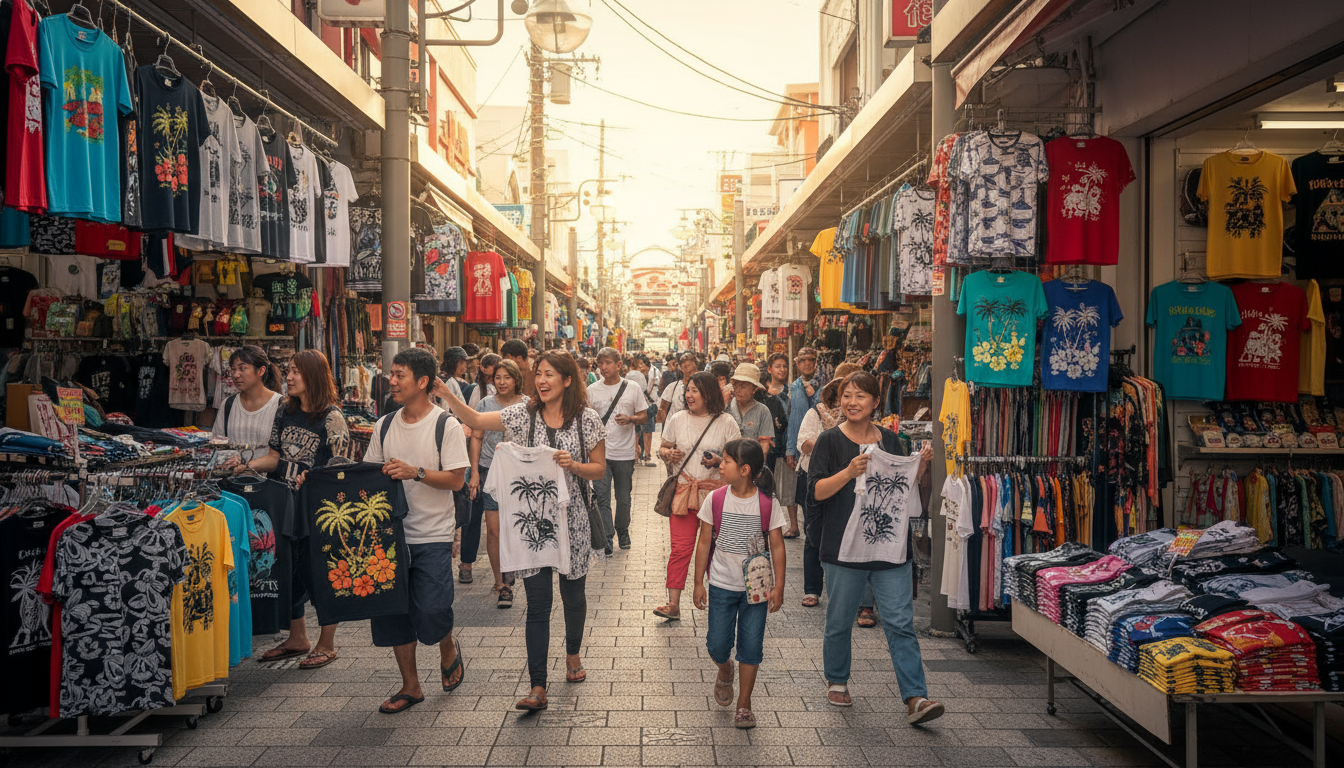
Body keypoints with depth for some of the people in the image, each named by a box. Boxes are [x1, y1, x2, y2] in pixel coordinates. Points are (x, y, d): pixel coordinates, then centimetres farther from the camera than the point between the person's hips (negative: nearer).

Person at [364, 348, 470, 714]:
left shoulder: (446, 425, -7)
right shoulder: (384, 426, 9)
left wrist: (416, 472, -23)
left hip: (432, 536, -5)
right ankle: (410, 686, 22)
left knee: (432, 612, -10)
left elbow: (456, 479, -12)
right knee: (393, 611, 7)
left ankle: (449, 650, 25)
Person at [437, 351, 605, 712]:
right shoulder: (524, 414, 1)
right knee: (537, 603, -1)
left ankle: (572, 654, 44)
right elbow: (474, 420, -5)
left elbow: (600, 468, 4)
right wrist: (446, 393, -18)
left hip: (572, 521, 0)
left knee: (572, 594, 16)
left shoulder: (587, 419, -2)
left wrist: (573, 465, -15)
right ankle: (538, 688, 2)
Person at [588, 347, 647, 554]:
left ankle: (622, 531, 31)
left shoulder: (633, 388, 1)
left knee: (624, 498, 10)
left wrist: (630, 419, -14)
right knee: (602, 497, -5)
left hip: (625, 453, 0)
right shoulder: (592, 390, 3)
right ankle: (606, 538, 0)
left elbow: (644, 416, 6)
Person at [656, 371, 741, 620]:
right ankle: (673, 604, -2)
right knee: (680, 548, -5)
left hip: (715, 491, -1)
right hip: (683, 491, 1)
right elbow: (662, 449, 15)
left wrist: (719, 461, -16)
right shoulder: (677, 419, 7)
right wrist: (668, 454, -7)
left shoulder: (726, 423, 1)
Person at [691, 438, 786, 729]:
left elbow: (777, 546, -2)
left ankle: (744, 704, 18)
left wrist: (779, 586, -5)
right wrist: (698, 582, 2)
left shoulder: (767, 503, -8)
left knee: (751, 647, 2)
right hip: (722, 585, 1)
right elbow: (704, 541, 2)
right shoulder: (716, 499, -4)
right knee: (718, 645, 4)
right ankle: (725, 673, 38)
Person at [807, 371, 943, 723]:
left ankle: (915, 698, -4)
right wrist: (849, 472, -22)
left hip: (891, 548, 2)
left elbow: (907, 489, 17)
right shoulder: (831, 440, -2)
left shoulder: (890, 440, 10)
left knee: (900, 624, -4)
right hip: (845, 547, -2)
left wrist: (922, 464, 0)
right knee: (839, 622, 11)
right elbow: (815, 492, -9)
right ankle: (837, 682, 32)